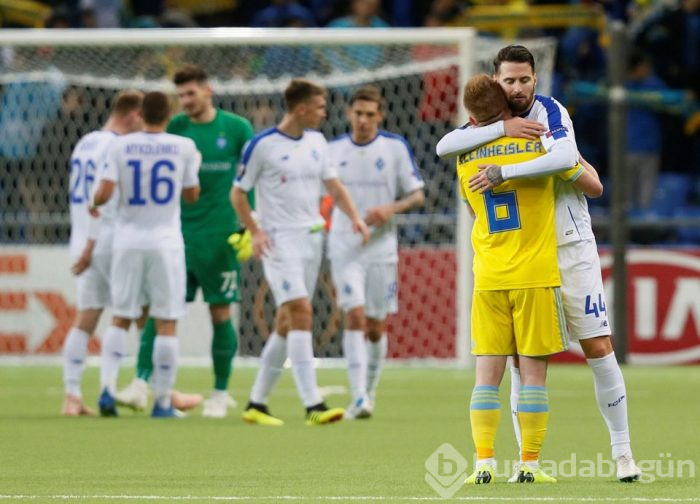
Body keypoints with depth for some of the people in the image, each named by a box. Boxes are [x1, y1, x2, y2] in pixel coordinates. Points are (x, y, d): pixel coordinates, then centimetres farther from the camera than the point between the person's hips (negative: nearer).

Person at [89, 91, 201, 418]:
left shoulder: (120, 146, -2)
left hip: (128, 242, 1)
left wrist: (94, 204, 13)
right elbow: (191, 195, 8)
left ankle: (107, 386, -4)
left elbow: (105, 192, -10)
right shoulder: (184, 147, -2)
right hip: (166, 244, -1)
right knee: (166, 323, 3)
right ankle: (163, 401, 3)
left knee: (120, 318, 11)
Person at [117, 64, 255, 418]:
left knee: (221, 314, 2)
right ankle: (141, 383, -11)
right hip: (177, 231, 2)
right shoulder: (173, 129, 5)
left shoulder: (237, 129, -1)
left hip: (220, 236, -2)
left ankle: (220, 393, 13)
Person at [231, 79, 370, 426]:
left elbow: (334, 185, 14)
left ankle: (257, 403, 17)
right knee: (301, 312, -18)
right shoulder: (262, 145, -9)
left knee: (287, 321, 8)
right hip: (280, 240, -7)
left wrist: (354, 217, -3)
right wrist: (255, 232, -14)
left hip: (312, 238, 7)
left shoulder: (316, 142, 10)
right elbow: (238, 193, -3)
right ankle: (313, 405, -23)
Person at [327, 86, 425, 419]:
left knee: (376, 327, 6)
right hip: (344, 247, 0)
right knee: (354, 316, -15)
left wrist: (390, 209, -16)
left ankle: (370, 392, 25)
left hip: (381, 246, 0)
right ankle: (358, 398, -20)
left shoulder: (395, 147, 0)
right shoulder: (333, 150, 5)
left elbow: (417, 195, 1)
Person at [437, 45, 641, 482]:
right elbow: (444, 147, -15)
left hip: (571, 246, -3)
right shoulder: (492, 121, 3)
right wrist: (503, 128, -23)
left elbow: (565, 158, -31)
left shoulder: (552, 113, -10)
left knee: (599, 348, -5)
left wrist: (503, 173, -32)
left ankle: (623, 452, 4)